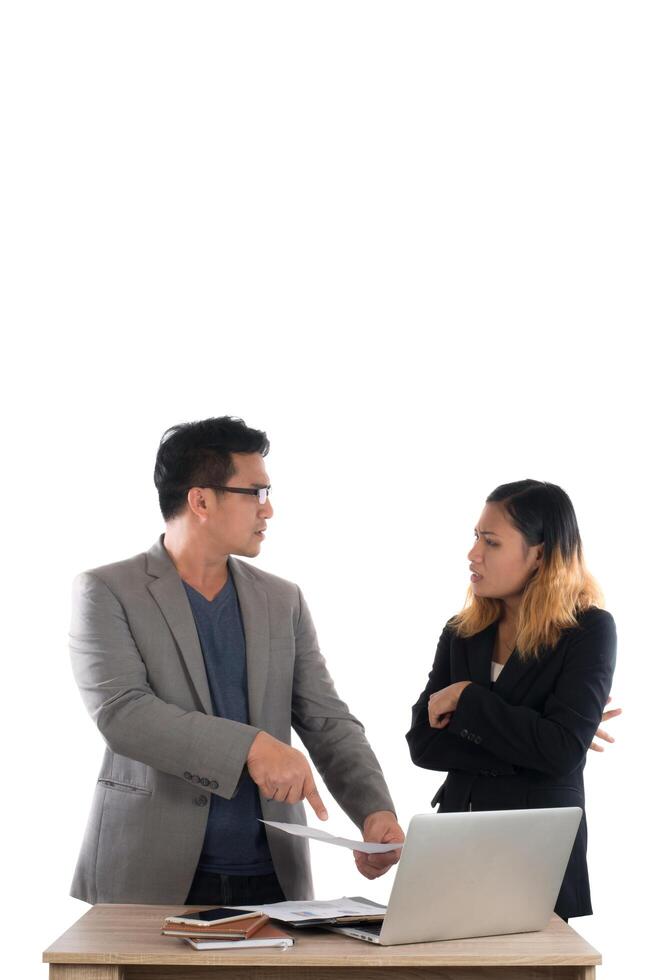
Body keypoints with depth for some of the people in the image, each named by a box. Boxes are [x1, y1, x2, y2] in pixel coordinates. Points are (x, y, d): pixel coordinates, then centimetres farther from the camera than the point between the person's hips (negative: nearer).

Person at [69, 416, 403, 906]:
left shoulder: (284, 601, 11)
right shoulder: (106, 592, -3)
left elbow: (329, 723, 7)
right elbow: (121, 713, -16)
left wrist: (377, 811, -11)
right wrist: (252, 746, -26)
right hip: (150, 879, -4)